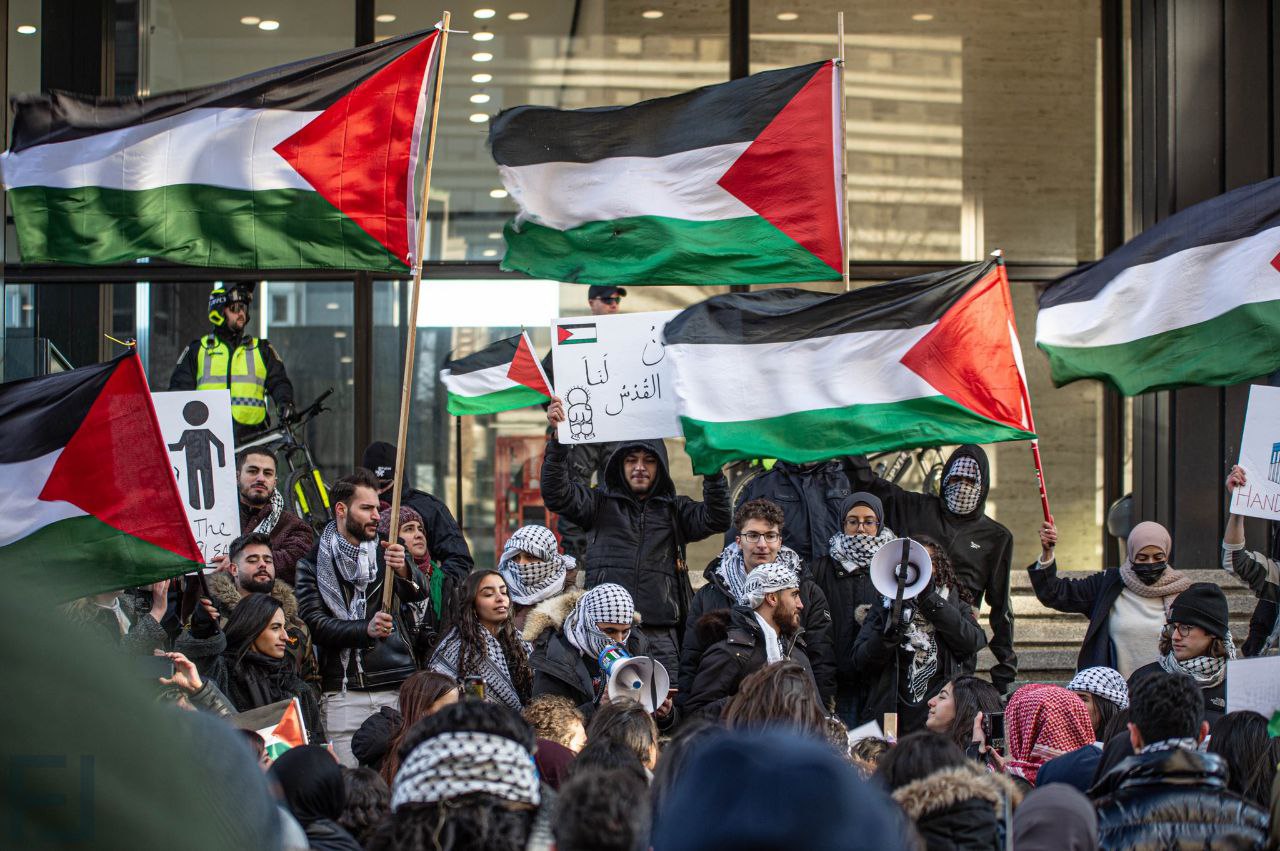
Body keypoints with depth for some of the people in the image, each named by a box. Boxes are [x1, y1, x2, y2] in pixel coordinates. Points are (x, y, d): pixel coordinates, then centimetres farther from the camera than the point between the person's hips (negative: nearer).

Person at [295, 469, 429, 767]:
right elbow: (314, 623, -5)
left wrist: (404, 571, -27)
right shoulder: (314, 562, 7)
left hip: (398, 687, 2)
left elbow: (419, 592, -5)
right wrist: (366, 629, -20)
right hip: (344, 694, -2)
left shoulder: (386, 553, 13)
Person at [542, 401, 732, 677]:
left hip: (660, 632, 1)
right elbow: (557, 494, 1)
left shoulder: (674, 509, 18)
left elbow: (716, 519, 2)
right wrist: (557, 439, -11)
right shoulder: (602, 503, 15)